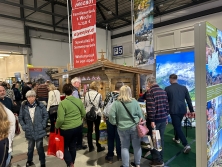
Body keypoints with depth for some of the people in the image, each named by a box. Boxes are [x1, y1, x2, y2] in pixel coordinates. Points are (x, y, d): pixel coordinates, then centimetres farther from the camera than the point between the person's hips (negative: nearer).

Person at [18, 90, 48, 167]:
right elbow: (20, 118, 4)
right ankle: (29, 161, 43)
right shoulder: (23, 106, -4)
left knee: (40, 147, 6)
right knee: (30, 147, 20)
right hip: (29, 131, 2)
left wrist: (43, 125, -8)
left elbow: (46, 115, -2)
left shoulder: (40, 105, -9)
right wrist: (24, 126, -4)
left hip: (39, 130, -2)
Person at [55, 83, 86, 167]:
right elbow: (84, 114, 6)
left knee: (64, 147, 17)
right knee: (73, 146, 20)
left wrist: (57, 126, -3)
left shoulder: (63, 103, -18)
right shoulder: (79, 101, -3)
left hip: (67, 129, -5)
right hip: (78, 127, 5)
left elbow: (60, 119, -22)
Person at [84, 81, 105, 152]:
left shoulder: (86, 94, -5)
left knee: (89, 130, 10)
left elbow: (84, 104, 1)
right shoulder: (99, 94, -10)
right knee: (97, 130, 10)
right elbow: (101, 105, -1)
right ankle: (98, 147, 18)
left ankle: (90, 147, 18)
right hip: (97, 114, -2)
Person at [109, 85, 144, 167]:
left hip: (123, 128, -1)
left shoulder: (116, 103, -11)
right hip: (135, 127, 1)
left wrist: (115, 123, 5)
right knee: (137, 145, 17)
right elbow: (140, 114, -1)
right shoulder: (134, 101, -6)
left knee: (125, 147, 13)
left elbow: (111, 116, -12)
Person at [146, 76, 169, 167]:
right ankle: (160, 159, 29)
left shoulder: (150, 92, -15)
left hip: (155, 119, -7)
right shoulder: (163, 91, 8)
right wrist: (166, 117, 19)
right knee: (161, 139, 16)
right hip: (163, 119, 7)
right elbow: (167, 105, 11)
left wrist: (151, 120, -19)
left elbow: (151, 107, -22)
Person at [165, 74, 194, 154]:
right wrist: (191, 110, 14)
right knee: (178, 125, 25)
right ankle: (176, 138, 43)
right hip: (182, 110, 5)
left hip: (174, 110, -5)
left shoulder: (167, 89, -7)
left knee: (177, 127, 1)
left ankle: (186, 145, -8)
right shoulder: (184, 88, 4)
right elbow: (189, 100, 7)